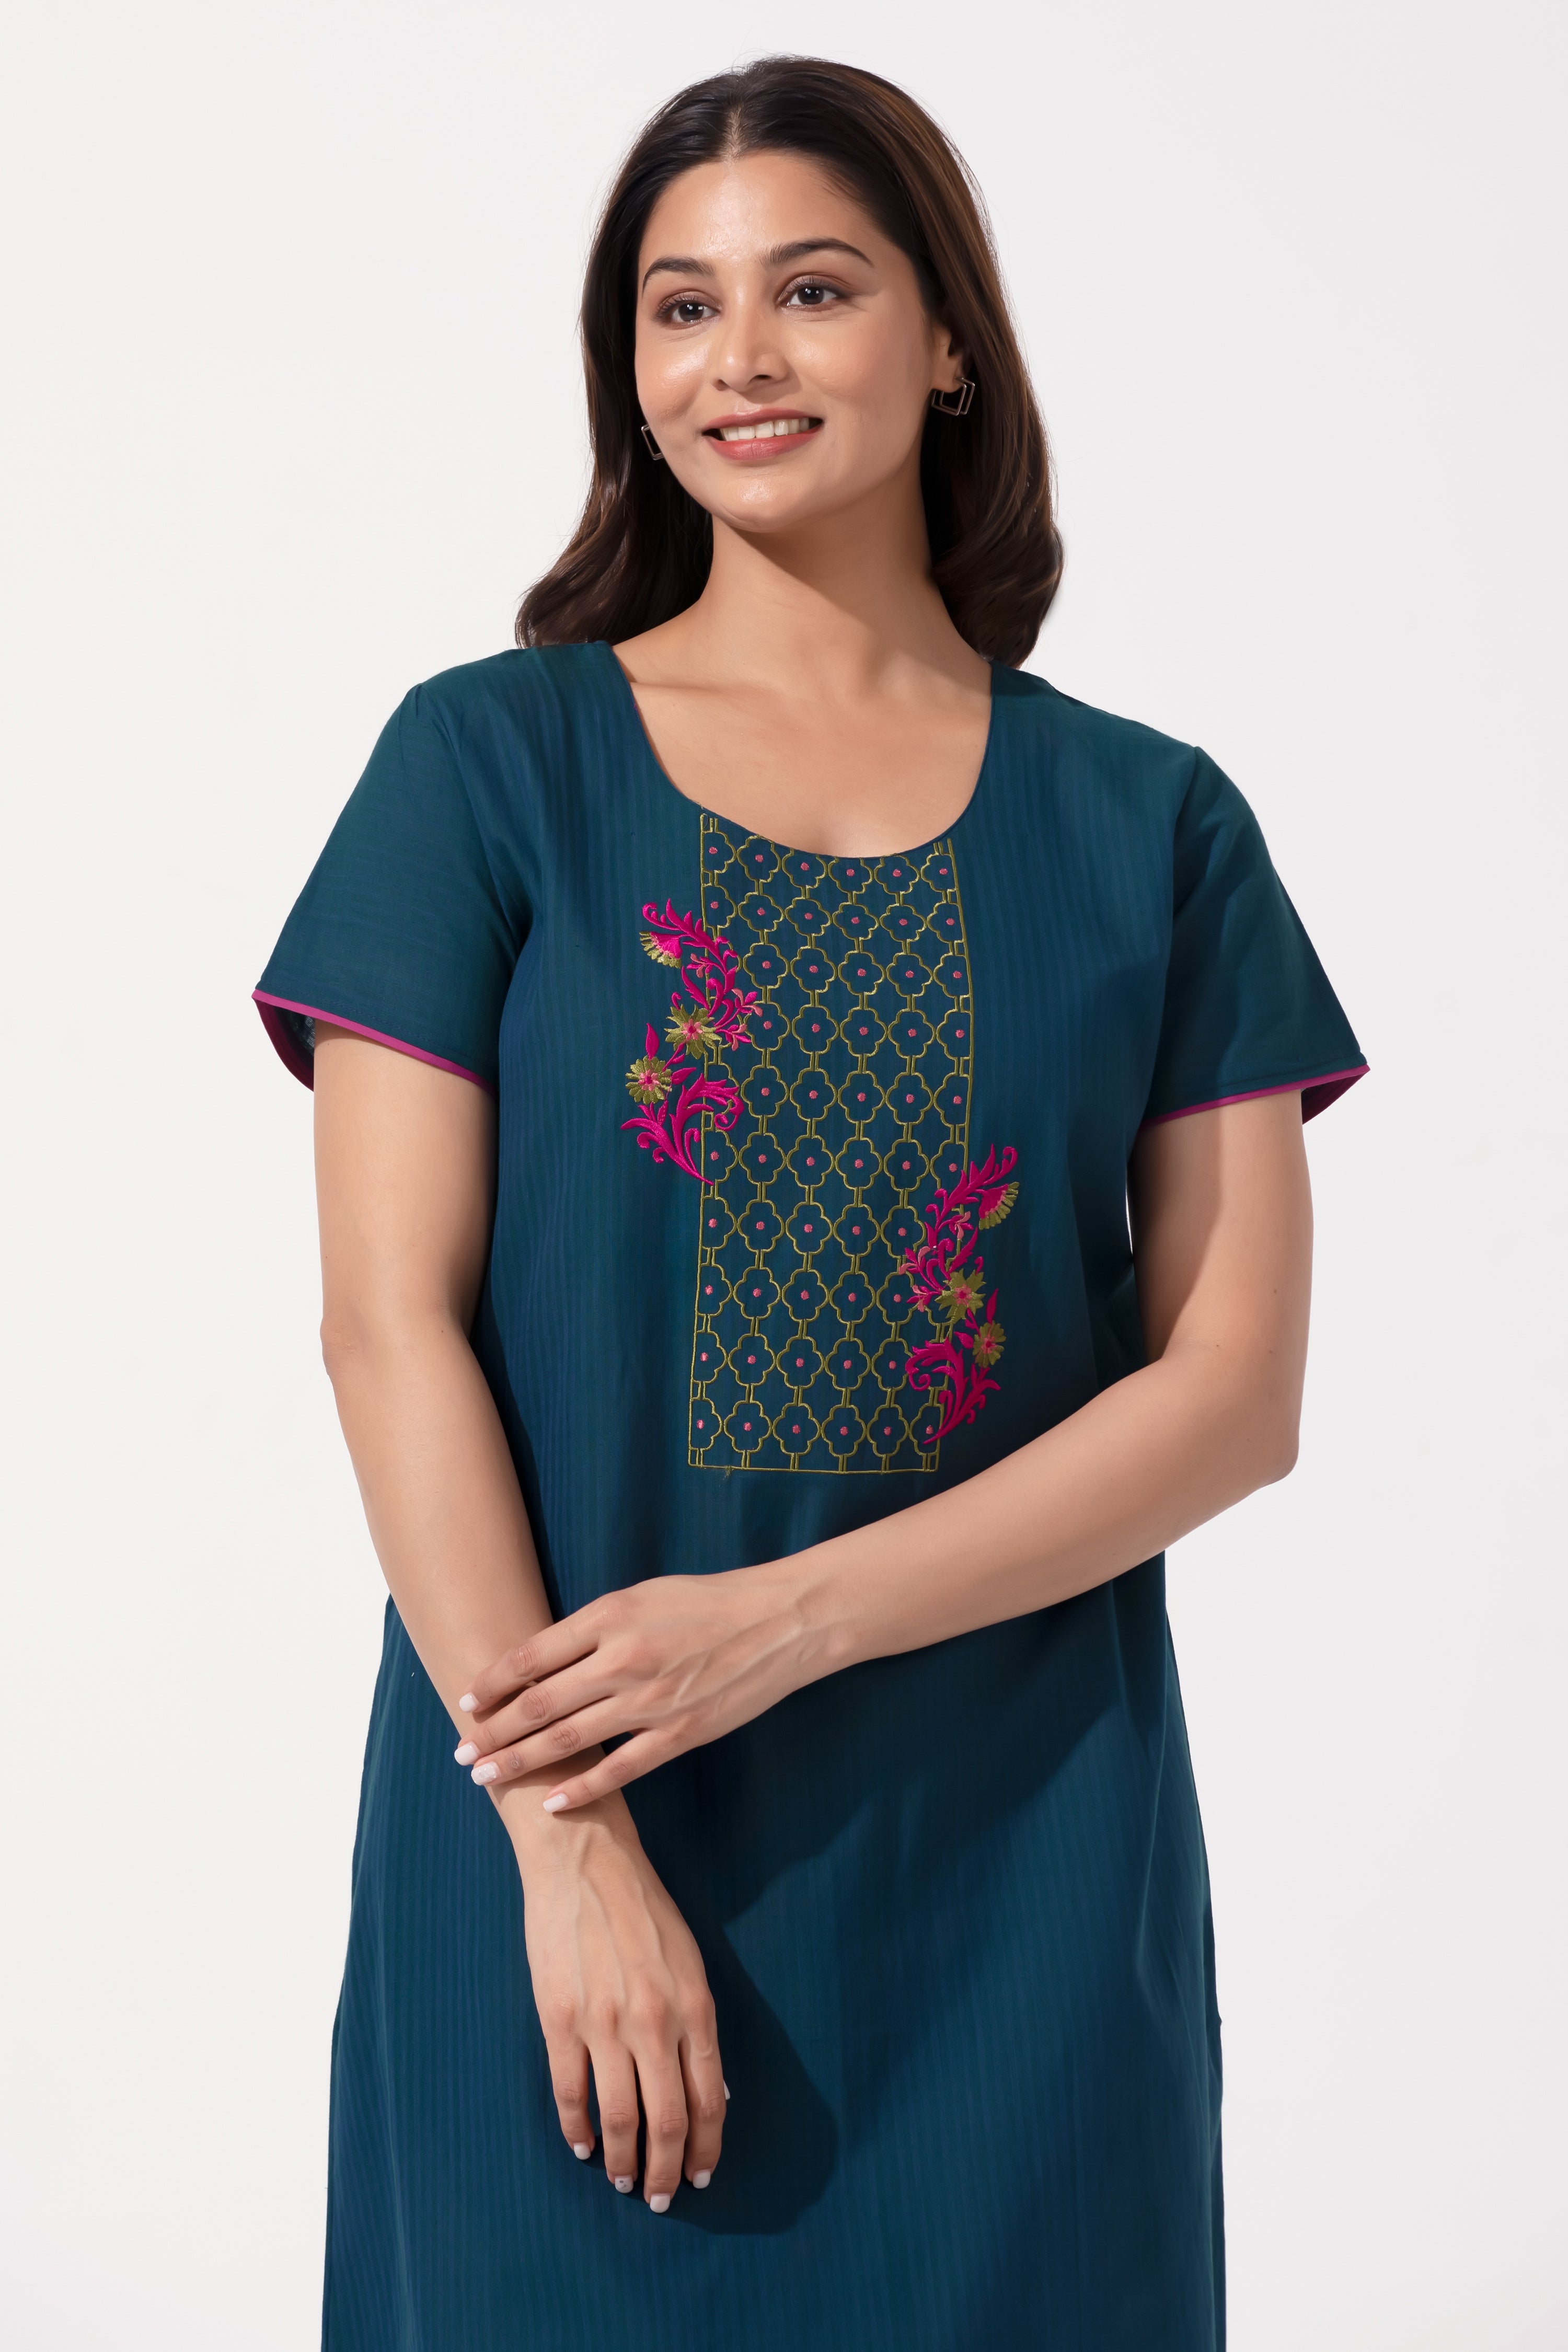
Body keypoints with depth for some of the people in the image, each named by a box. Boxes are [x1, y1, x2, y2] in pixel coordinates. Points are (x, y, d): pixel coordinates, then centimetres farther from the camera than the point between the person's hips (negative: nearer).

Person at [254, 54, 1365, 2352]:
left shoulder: (1150, 826, 4)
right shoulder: (487, 762, 1)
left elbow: (1238, 1387, -2)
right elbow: (391, 1320, -5)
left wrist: (790, 1612, -14)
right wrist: (565, 1838, -13)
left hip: (1024, 1862, 1)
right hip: (556, 1819, -1)